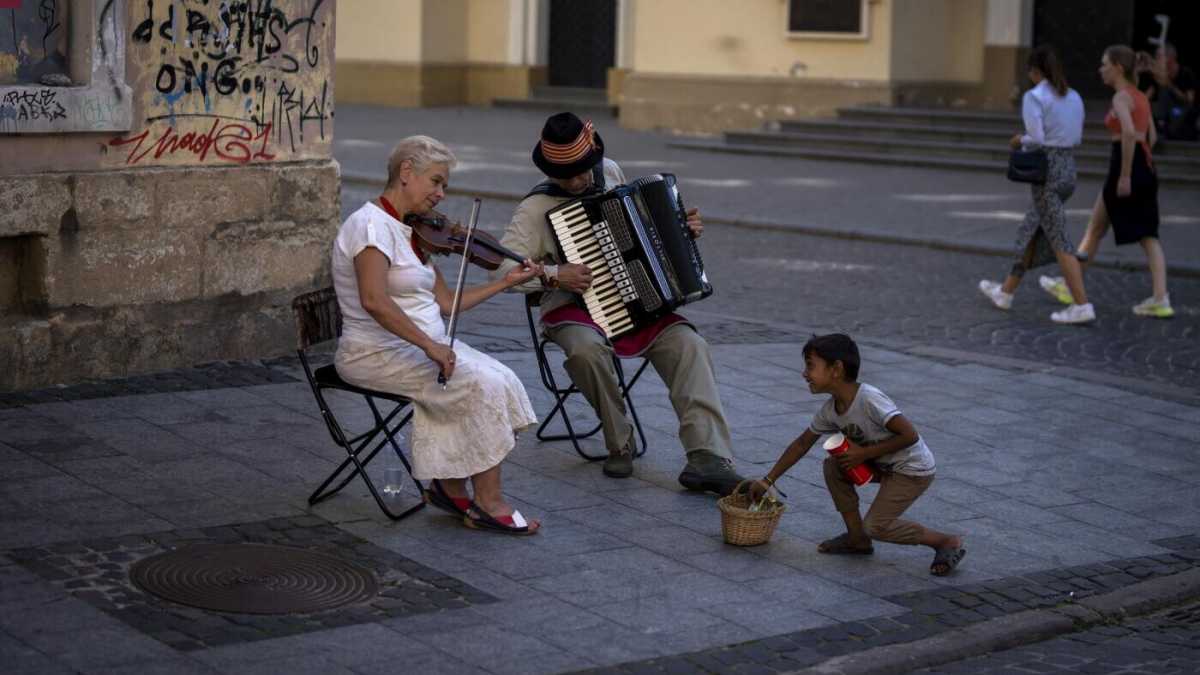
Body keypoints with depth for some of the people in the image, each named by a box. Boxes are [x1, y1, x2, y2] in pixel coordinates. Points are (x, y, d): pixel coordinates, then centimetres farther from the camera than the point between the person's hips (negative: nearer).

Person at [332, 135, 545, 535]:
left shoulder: (410, 232, 15)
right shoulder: (372, 225, -15)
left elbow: (447, 302, 14)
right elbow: (374, 301, -30)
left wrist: (506, 282, 10)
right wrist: (430, 345, -30)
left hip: (424, 346, 9)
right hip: (377, 354, -9)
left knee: (501, 379, -12)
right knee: (483, 385, -21)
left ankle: (450, 486, -3)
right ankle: (489, 503, -10)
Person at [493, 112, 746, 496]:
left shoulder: (610, 173, 6)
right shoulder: (537, 208, -9)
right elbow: (500, 267, -16)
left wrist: (683, 229, 8)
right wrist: (552, 275, -26)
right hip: (574, 308, -4)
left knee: (689, 345, -23)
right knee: (586, 349, -38)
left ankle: (708, 460, -33)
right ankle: (620, 443, -13)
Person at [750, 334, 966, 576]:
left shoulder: (869, 399, -29)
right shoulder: (830, 410, -3)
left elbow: (910, 435, -29)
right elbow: (802, 444, 9)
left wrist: (864, 453, -24)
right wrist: (768, 481, 9)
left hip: (914, 469, -8)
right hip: (884, 465, 8)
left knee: (875, 526, -14)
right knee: (833, 465, -1)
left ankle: (947, 542, -1)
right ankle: (857, 539, 9)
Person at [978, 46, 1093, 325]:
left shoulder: (1034, 97, -12)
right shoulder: (1073, 97, 9)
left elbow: (1036, 139, -19)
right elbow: (1076, 137, 13)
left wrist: (1019, 140, 2)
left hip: (1045, 171, -8)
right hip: (1068, 169, 8)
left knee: (1058, 240, -7)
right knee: (1030, 231, 20)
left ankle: (1082, 305, -13)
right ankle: (1006, 291, 31)